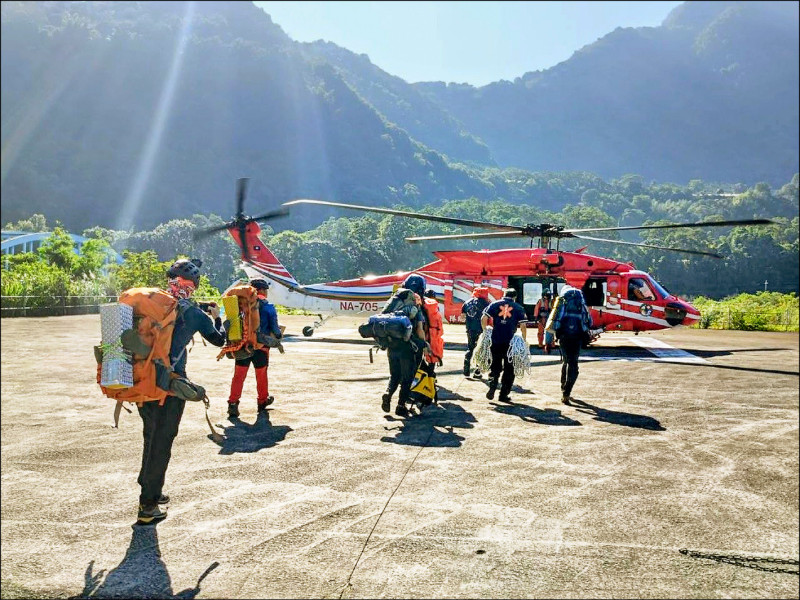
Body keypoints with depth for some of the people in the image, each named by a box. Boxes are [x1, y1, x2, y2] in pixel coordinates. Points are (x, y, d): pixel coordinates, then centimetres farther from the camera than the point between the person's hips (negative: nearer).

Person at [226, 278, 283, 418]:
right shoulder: (267, 306, -5)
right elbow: (274, 327, -4)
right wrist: (279, 335, 18)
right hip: (260, 346, -2)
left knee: (239, 375, 2)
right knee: (261, 374, 15)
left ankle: (233, 403, -7)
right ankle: (262, 401, 30)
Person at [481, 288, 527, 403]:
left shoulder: (494, 304, 6)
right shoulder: (518, 308, 4)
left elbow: (484, 318, -4)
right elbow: (523, 325, -4)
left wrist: (485, 332, 6)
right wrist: (524, 340, 4)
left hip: (496, 340, 1)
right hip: (511, 342, -1)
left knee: (495, 365, 15)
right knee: (509, 368, 10)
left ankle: (492, 386, -7)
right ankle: (503, 395, 10)